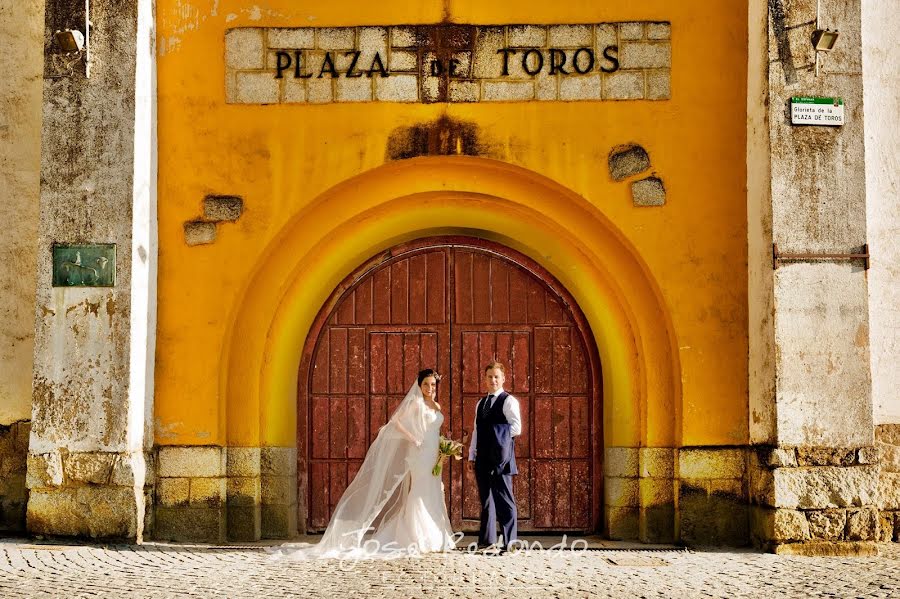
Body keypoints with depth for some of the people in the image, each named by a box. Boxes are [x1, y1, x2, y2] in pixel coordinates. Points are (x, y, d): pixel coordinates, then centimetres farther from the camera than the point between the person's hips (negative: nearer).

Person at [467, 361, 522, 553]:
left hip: (501, 458, -7)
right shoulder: (481, 403, 19)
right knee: (486, 500, 10)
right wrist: (472, 455, 15)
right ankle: (487, 541, 15)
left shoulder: (508, 401, -3)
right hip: (483, 458, 7)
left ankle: (509, 542, -1)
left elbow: (516, 428, -10)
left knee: (504, 499, -5)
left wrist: (497, 435, -6)